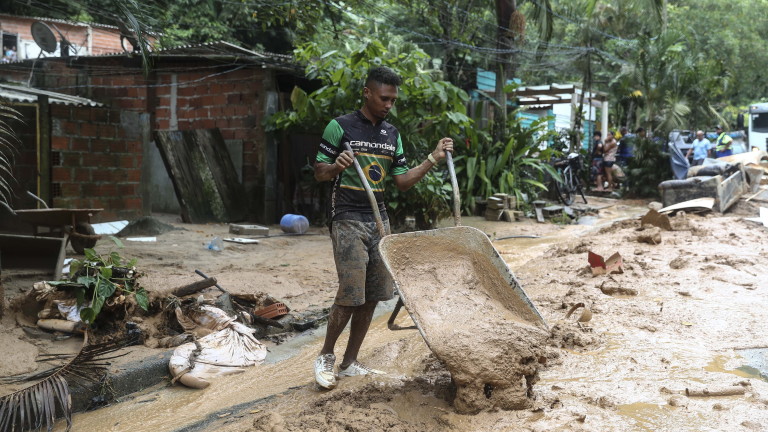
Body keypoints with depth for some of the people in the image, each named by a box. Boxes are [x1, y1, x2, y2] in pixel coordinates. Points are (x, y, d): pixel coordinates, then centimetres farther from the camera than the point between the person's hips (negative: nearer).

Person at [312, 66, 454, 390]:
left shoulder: (392, 134, 13)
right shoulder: (340, 127, -5)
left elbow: (402, 181, 13)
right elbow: (319, 173, -3)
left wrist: (433, 159, 3)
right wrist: (336, 167, -25)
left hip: (379, 219, 6)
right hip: (348, 220, -6)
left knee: (373, 296, 4)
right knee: (350, 294, -10)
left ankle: (349, 363, 17)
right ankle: (325, 357, 12)